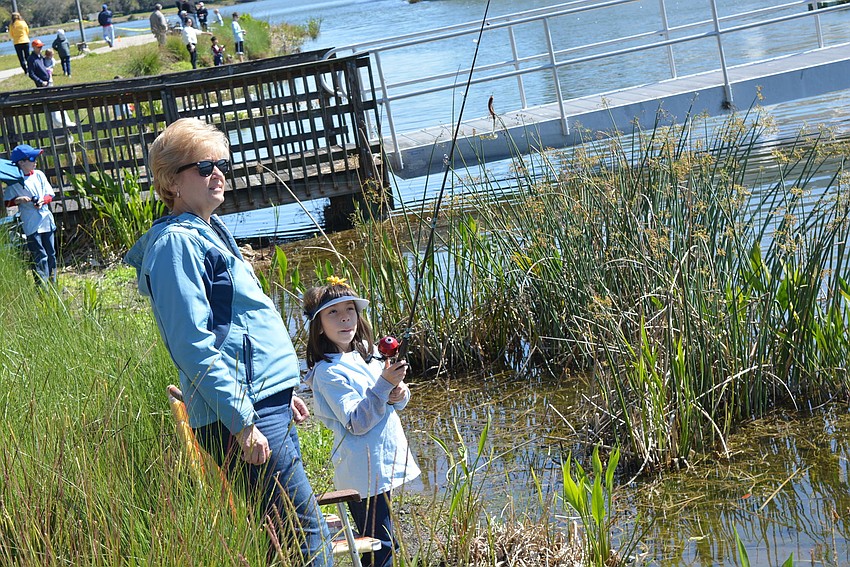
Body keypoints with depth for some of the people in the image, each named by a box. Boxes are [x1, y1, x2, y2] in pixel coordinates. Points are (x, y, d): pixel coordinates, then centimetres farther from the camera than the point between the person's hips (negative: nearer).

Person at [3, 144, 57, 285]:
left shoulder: (39, 175, 6)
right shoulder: (15, 181, -5)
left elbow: (50, 194, 9)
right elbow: (6, 201, -2)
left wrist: (42, 201, -11)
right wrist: (19, 200, -20)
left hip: (46, 219, 5)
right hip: (31, 225, -5)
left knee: (51, 255, 11)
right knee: (40, 257, -9)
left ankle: (52, 283, 23)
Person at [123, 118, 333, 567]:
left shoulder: (210, 232, 19)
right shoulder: (176, 242, -12)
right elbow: (193, 345, -19)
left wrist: (284, 393, 24)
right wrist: (241, 421, -21)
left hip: (267, 406, 10)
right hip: (241, 416, -10)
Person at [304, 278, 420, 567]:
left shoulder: (366, 353, 10)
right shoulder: (327, 373, -15)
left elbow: (393, 401, 18)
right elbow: (356, 423, -20)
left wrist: (399, 394, -6)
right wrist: (384, 385, -27)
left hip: (383, 465, 8)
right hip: (365, 474, -8)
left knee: (381, 544, 14)